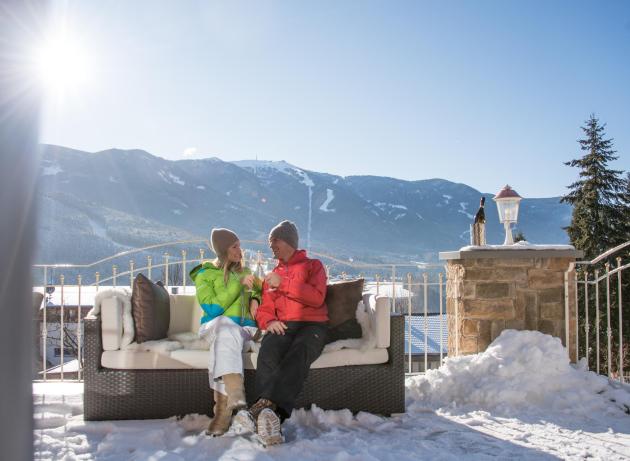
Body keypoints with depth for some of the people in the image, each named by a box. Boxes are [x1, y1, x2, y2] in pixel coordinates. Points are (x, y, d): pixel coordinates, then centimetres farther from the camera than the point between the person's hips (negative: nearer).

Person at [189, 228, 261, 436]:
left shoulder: (244, 271, 22)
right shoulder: (205, 274, 7)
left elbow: (258, 290, 36)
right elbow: (212, 309, -6)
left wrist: (255, 298, 10)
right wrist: (239, 285, -9)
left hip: (245, 327, 3)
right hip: (216, 325, -2)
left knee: (224, 342, -36)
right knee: (228, 331, -41)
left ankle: (224, 407, -44)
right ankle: (235, 395, -56)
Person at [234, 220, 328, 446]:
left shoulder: (313, 266, 14)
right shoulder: (272, 275, 29)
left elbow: (317, 298, -4)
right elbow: (264, 309, 20)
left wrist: (283, 284, -9)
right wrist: (269, 322, -5)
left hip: (312, 325, -3)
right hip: (283, 326, 3)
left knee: (298, 352, -39)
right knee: (268, 351, -34)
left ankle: (265, 405, -59)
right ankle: (271, 418, -52)